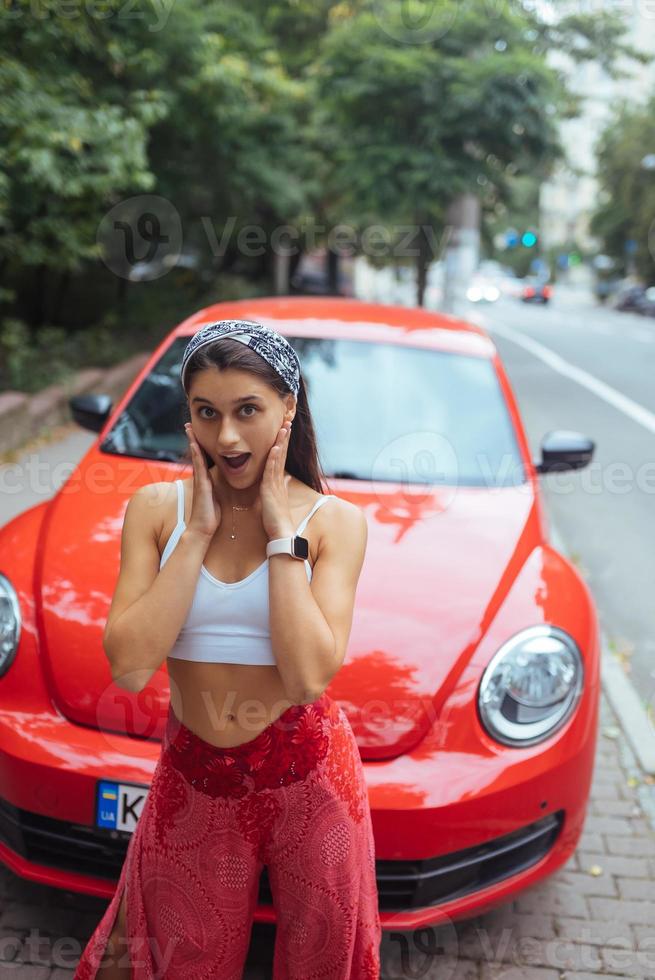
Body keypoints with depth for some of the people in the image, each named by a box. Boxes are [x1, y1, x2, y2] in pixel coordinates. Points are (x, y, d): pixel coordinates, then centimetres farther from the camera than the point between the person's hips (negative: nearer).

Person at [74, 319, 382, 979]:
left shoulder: (334, 521, -10)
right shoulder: (155, 508, -6)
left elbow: (311, 675, -23)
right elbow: (129, 666, -18)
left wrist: (280, 531, -19)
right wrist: (197, 533, -18)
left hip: (310, 780, -1)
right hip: (192, 781, 1)